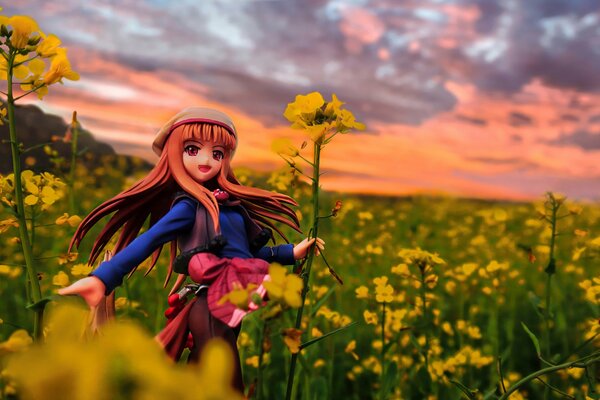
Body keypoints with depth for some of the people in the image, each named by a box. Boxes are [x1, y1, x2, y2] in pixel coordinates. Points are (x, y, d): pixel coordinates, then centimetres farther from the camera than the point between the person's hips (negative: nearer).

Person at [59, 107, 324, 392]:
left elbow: (249, 251, 22)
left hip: (231, 306, 7)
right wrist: (102, 278, -30)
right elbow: (146, 242, -19)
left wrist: (292, 252, 16)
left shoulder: (229, 202, 13)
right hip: (212, 307, -7)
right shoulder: (188, 206, -8)